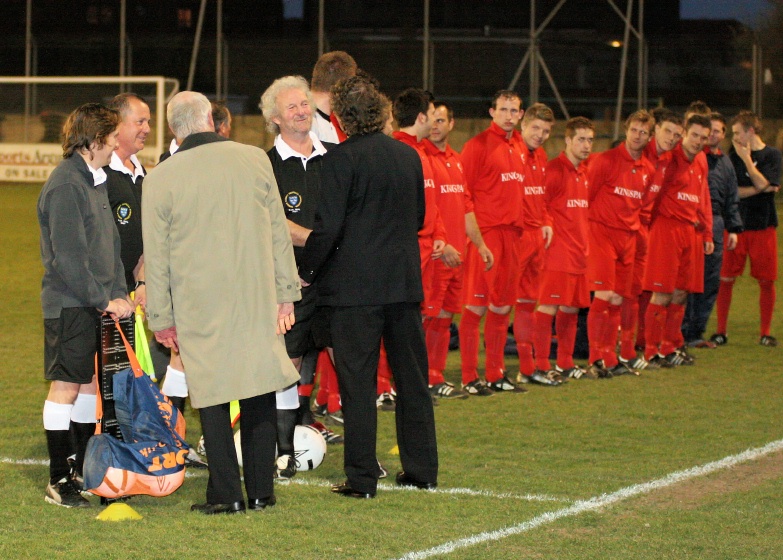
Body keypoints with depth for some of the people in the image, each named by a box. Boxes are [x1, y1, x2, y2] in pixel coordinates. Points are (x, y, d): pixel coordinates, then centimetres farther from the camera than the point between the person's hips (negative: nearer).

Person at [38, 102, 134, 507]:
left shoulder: (95, 181, 15)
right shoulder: (65, 186, -16)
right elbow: (68, 258, -19)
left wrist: (120, 293, 7)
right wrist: (104, 301, -16)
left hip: (98, 304, 9)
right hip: (69, 306, -9)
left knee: (89, 384, 13)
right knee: (65, 387, -5)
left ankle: (84, 470, 21)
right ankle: (58, 481, 0)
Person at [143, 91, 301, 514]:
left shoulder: (160, 179, -5)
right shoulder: (254, 159, 0)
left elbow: (156, 256, 0)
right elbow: (278, 232, 5)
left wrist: (161, 317, 8)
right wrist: (285, 293, 13)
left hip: (198, 306, -2)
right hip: (258, 300, 2)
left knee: (212, 397, 5)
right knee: (259, 392, 9)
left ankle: (226, 495, 4)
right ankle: (261, 491, 13)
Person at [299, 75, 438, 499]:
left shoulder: (341, 159, -13)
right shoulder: (409, 155, 7)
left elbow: (327, 227, -16)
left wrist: (306, 271, -3)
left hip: (355, 285, -6)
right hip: (405, 281, 6)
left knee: (358, 382, -1)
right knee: (411, 376, 13)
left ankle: (361, 477, 0)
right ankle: (421, 468, 18)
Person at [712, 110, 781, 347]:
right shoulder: (734, 155, 6)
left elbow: (763, 183, -12)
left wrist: (746, 158, -11)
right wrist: (760, 189, -11)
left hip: (763, 226, -1)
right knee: (725, 279, -2)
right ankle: (721, 331, 7)